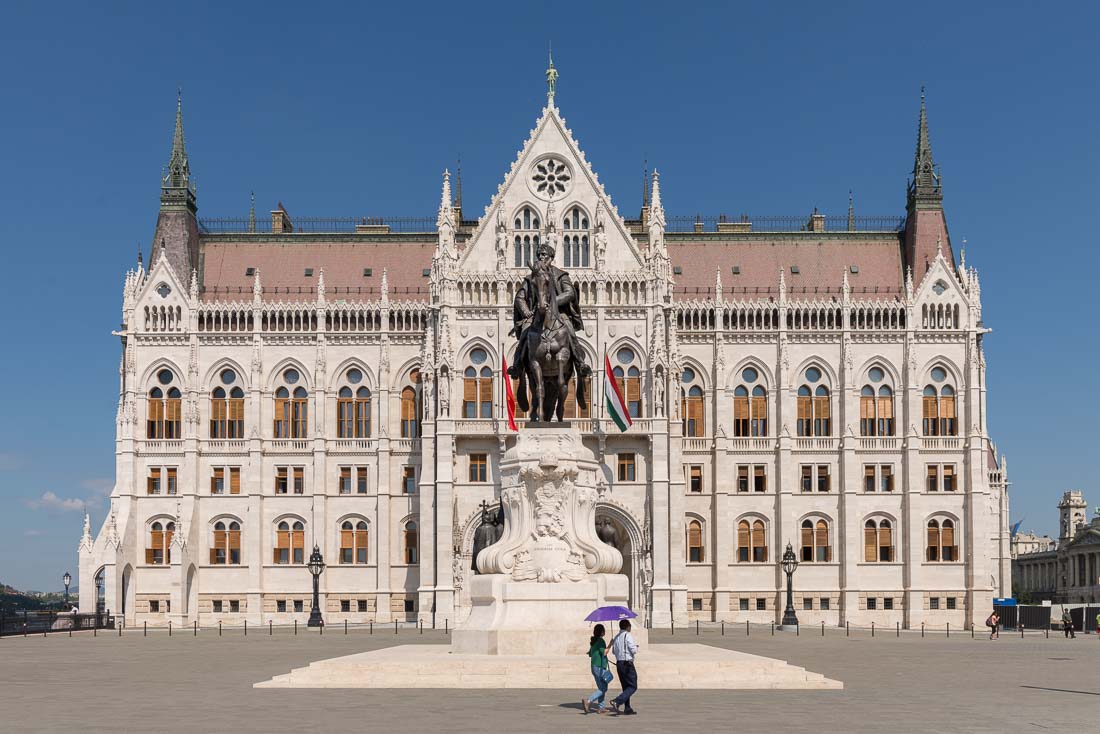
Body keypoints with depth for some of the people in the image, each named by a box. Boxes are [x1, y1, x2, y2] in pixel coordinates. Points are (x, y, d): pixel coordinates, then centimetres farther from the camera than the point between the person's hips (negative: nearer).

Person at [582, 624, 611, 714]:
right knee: (603, 689, -5)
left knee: (601, 688, 15)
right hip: (600, 667, -9)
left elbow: (590, 655, 17)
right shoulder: (601, 641, -14)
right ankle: (588, 701, -16)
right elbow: (604, 653, -21)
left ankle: (601, 707, 14)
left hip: (594, 667, 9)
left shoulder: (593, 641, 11)